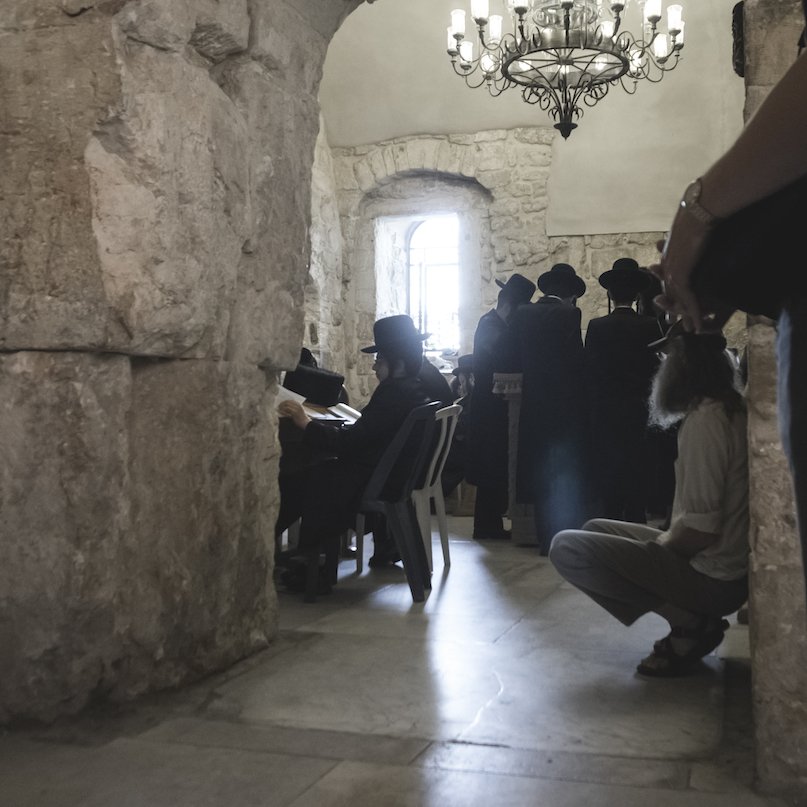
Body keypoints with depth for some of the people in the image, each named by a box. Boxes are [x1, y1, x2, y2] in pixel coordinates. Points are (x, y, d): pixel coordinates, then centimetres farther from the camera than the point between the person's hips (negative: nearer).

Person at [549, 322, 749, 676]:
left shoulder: (704, 418, -21)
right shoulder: (729, 407, 10)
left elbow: (700, 528, -25)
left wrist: (657, 548, -6)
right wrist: (663, 540, 9)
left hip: (711, 578, -10)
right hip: (729, 564, 10)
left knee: (568, 547, -14)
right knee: (595, 530, 20)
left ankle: (687, 622, -9)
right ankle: (694, 617, 8)